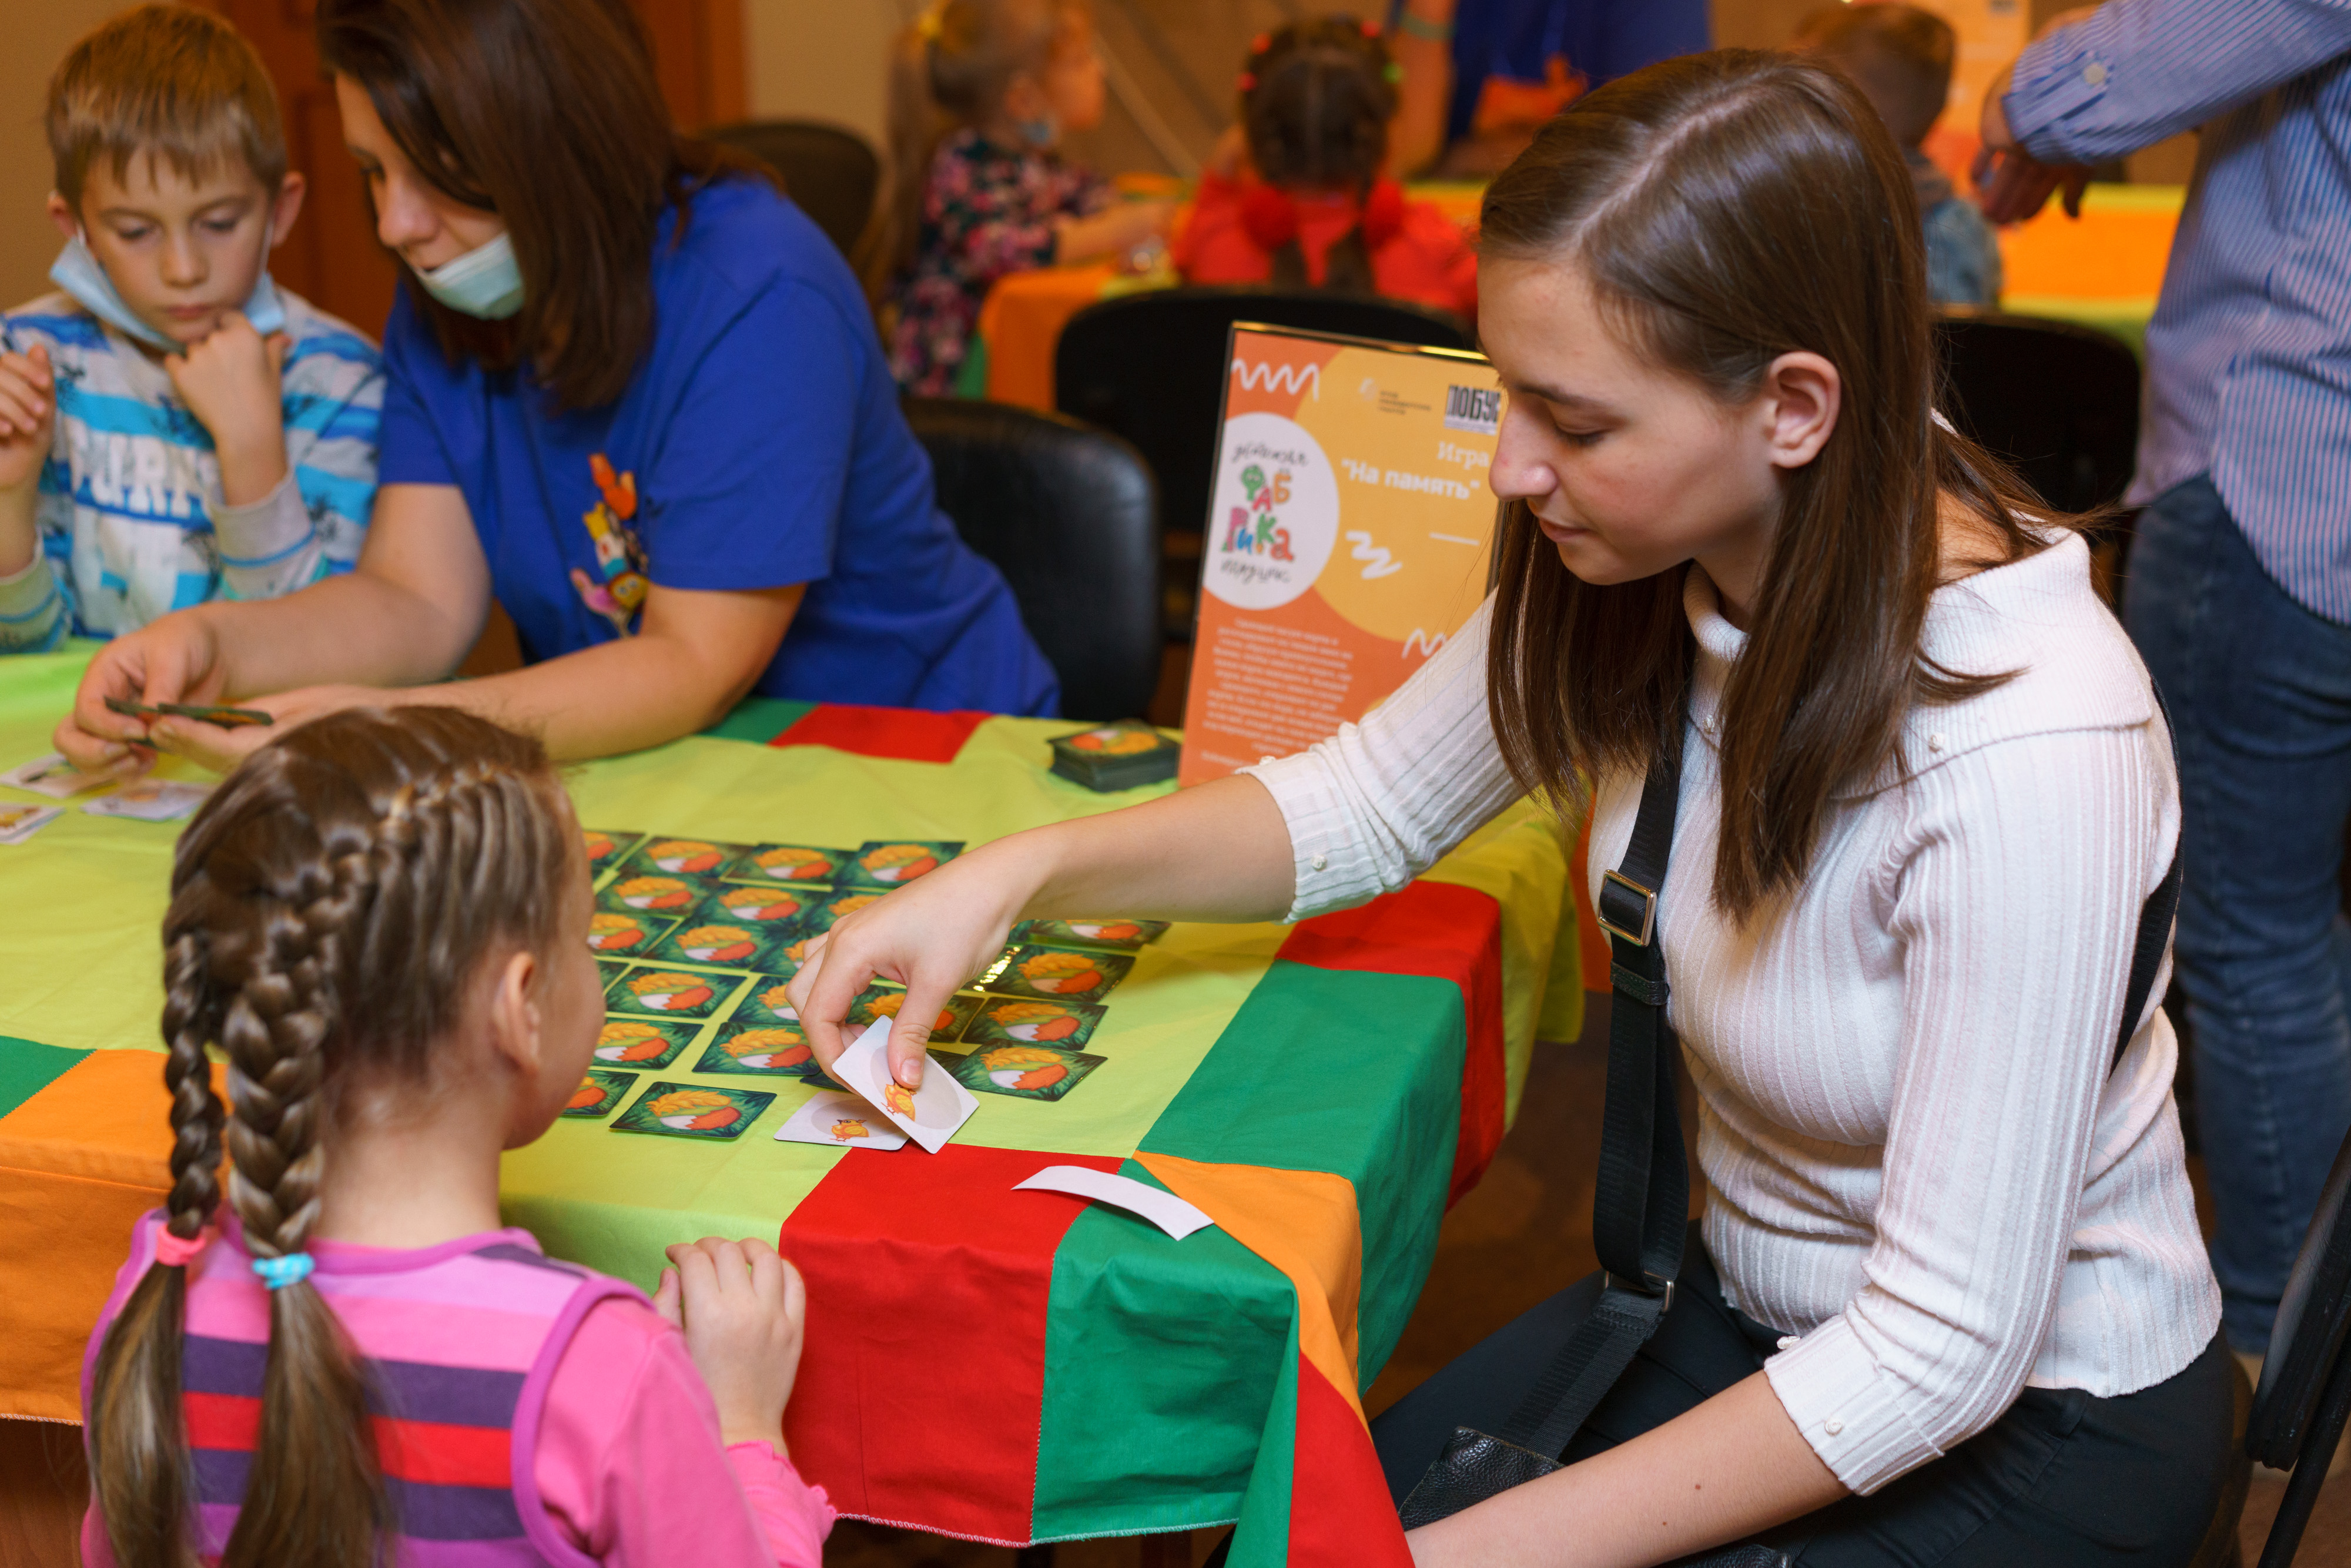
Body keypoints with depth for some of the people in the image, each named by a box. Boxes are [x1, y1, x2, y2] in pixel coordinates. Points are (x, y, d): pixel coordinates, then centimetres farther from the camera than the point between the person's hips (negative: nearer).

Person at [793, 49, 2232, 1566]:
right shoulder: (1638, 566, -14)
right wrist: (1024, 871, -13)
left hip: (2036, 1414, -5)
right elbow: (1369, 801, 2)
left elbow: (1946, 1345, -27)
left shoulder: (2027, 748, -33)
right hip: (1746, 1299, 6)